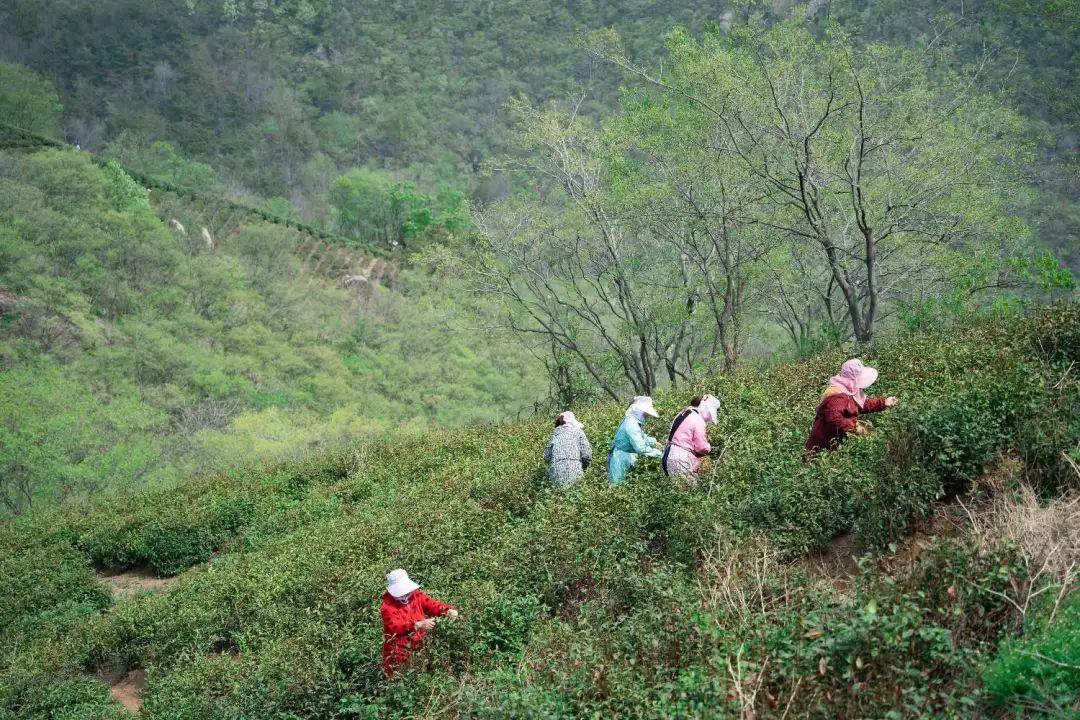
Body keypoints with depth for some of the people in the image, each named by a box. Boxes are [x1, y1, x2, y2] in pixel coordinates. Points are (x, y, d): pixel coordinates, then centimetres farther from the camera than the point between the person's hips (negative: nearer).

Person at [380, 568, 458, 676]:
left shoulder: (416, 596, 0)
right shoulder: (387, 607, -17)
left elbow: (433, 605, -4)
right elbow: (396, 627, -30)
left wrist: (449, 610, -25)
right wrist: (419, 625, -43)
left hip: (419, 645, 4)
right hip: (398, 650, -4)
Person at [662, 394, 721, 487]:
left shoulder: (684, 413, 12)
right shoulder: (698, 420, -13)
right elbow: (702, 448, -11)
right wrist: (710, 448, 9)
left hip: (670, 454, 9)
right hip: (681, 459, -9)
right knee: (692, 488, -3)